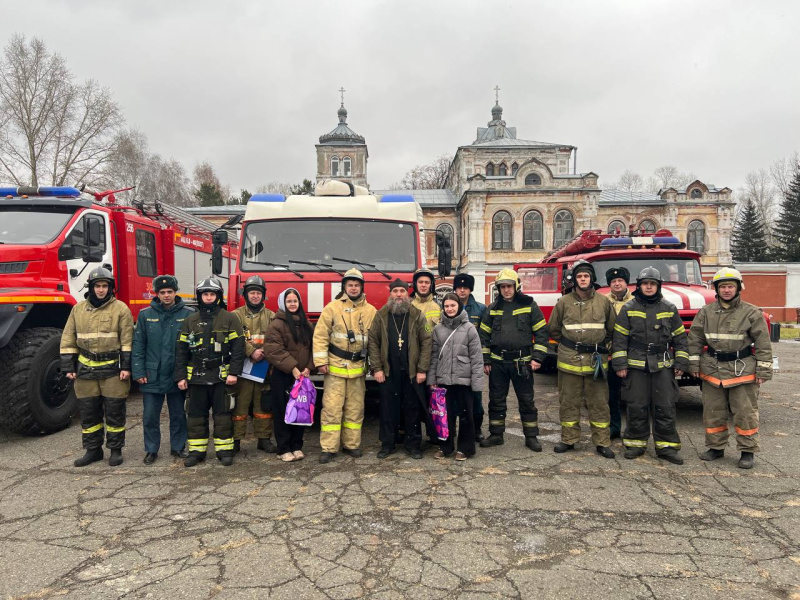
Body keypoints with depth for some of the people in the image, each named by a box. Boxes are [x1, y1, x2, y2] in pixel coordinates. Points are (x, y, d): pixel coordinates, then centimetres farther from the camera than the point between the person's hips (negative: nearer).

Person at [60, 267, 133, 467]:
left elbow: (128, 340, -6)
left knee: (114, 411, 4)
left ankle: (116, 450, 17)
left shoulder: (120, 309, -4)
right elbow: (68, 339, 10)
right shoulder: (78, 309, 7)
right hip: (86, 369, 4)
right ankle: (93, 450, 24)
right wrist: (69, 367, 5)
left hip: (113, 369, -4)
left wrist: (126, 367, -11)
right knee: (88, 412, 11)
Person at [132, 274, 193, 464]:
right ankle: (151, 450, 23)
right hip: (152, 376, 1)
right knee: (150, 416, 8)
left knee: (178, 415, 13)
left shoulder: (187, 314, -3)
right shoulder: (145, 315, 1)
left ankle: (178, 447, 27)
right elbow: (138, 345, 1)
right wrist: (138, 372, -5)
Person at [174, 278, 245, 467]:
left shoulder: (229, 319, -1)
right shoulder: (190, 321, 9)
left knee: (222, 414, 4)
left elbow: (238, 347, -5)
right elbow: (182, 350, 10)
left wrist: (234, 372, -11)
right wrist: (180, 376, 4)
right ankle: (197, 451, 20)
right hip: (196, 377, 3)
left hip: (222, 376, -3)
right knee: (196, 415, 9)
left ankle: (224, 450, 14)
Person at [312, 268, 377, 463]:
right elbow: (320, 336, -4)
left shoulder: (371, 311, 5)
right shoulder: (332, 307, -2)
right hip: (335, 366, -2)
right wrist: (321, 362, -10)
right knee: (332, 407, -2)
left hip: (358, 368, 3)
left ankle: (351, 444, 23)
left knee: (355, 408, 10)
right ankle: (328, 448, 7)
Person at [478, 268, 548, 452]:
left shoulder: (529, 306, -1)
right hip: (497, 362, 2)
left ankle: (531, 436, 18)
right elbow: (484, 335, 10)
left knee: (526, 400, 6)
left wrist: (537, 358, -7)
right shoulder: (492, 309, 7)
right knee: (496, 400, 9)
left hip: (522, 362, -2)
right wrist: (485, 360, 5)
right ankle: (496, 435, 21)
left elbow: (541, 332, -1)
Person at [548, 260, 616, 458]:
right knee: (568, 402, 7)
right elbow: (553, 329, 11)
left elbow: (611, 329, 16)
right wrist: (568, 344, 9)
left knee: (599, 403, 5)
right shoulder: (564, 302, 1)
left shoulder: (603, 301, 4)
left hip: (596, 360, 1)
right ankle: (568, 440, 19)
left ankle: (602, 442, 15)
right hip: (569, 360, 0)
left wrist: (600, 345, 11)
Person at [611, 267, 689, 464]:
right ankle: (636, 443, 16)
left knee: (665, 407, 3)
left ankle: (666, 446, 12)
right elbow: (620, 338, 1)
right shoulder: (628, 309, 2)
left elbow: (680, 337, 12)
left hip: (663, 366, 1)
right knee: (636, 407, 4)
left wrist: (681, 363, 6)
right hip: (636, 366, -1)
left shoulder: (669, 309, 7)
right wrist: (620, 364, -4)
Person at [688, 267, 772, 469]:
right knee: (713, 412, 10)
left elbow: (763, 343, -1)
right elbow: (695, 339, 8)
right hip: (712, 370, 3)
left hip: (743, 371, -3)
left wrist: (763, 370, -5)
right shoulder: (706, 312, 4)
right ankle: (715, 447, 23)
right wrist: (694, 364, 4)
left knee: (745, 413, 3)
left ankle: (747, 451, 16)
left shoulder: (751, 313, -3)